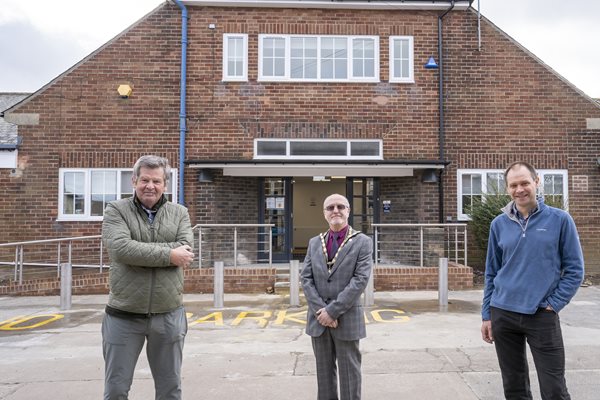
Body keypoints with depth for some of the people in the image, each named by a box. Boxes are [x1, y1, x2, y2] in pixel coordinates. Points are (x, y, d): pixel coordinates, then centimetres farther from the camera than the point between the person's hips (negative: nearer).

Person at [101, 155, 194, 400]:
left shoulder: (179, 213, 5)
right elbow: (121, 249, -19)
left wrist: (140, 251, -17)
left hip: (169, 315, 2)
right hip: (124, 315, -1)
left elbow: (185, 252, -11)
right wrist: (169, 254, -17)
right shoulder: (116, 211, -1)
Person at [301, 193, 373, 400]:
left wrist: (333, 310, -17)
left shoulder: (363, 242, -4)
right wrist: (320, 310, -11)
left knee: (349, 371, 6)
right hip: (318, 319, 4)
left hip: (347, 318, -3)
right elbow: (306, 278, 2)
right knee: (324, 371, 14)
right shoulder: (314, 243, 8)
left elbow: (360, 280, -13)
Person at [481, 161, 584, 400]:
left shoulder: (560, 220, -3)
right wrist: (487, 315, 7)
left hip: (542, 317, -2)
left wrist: (553, 304, -7)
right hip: (503, 315, 3)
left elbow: (575, 269, 0)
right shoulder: (499, 224, 4)